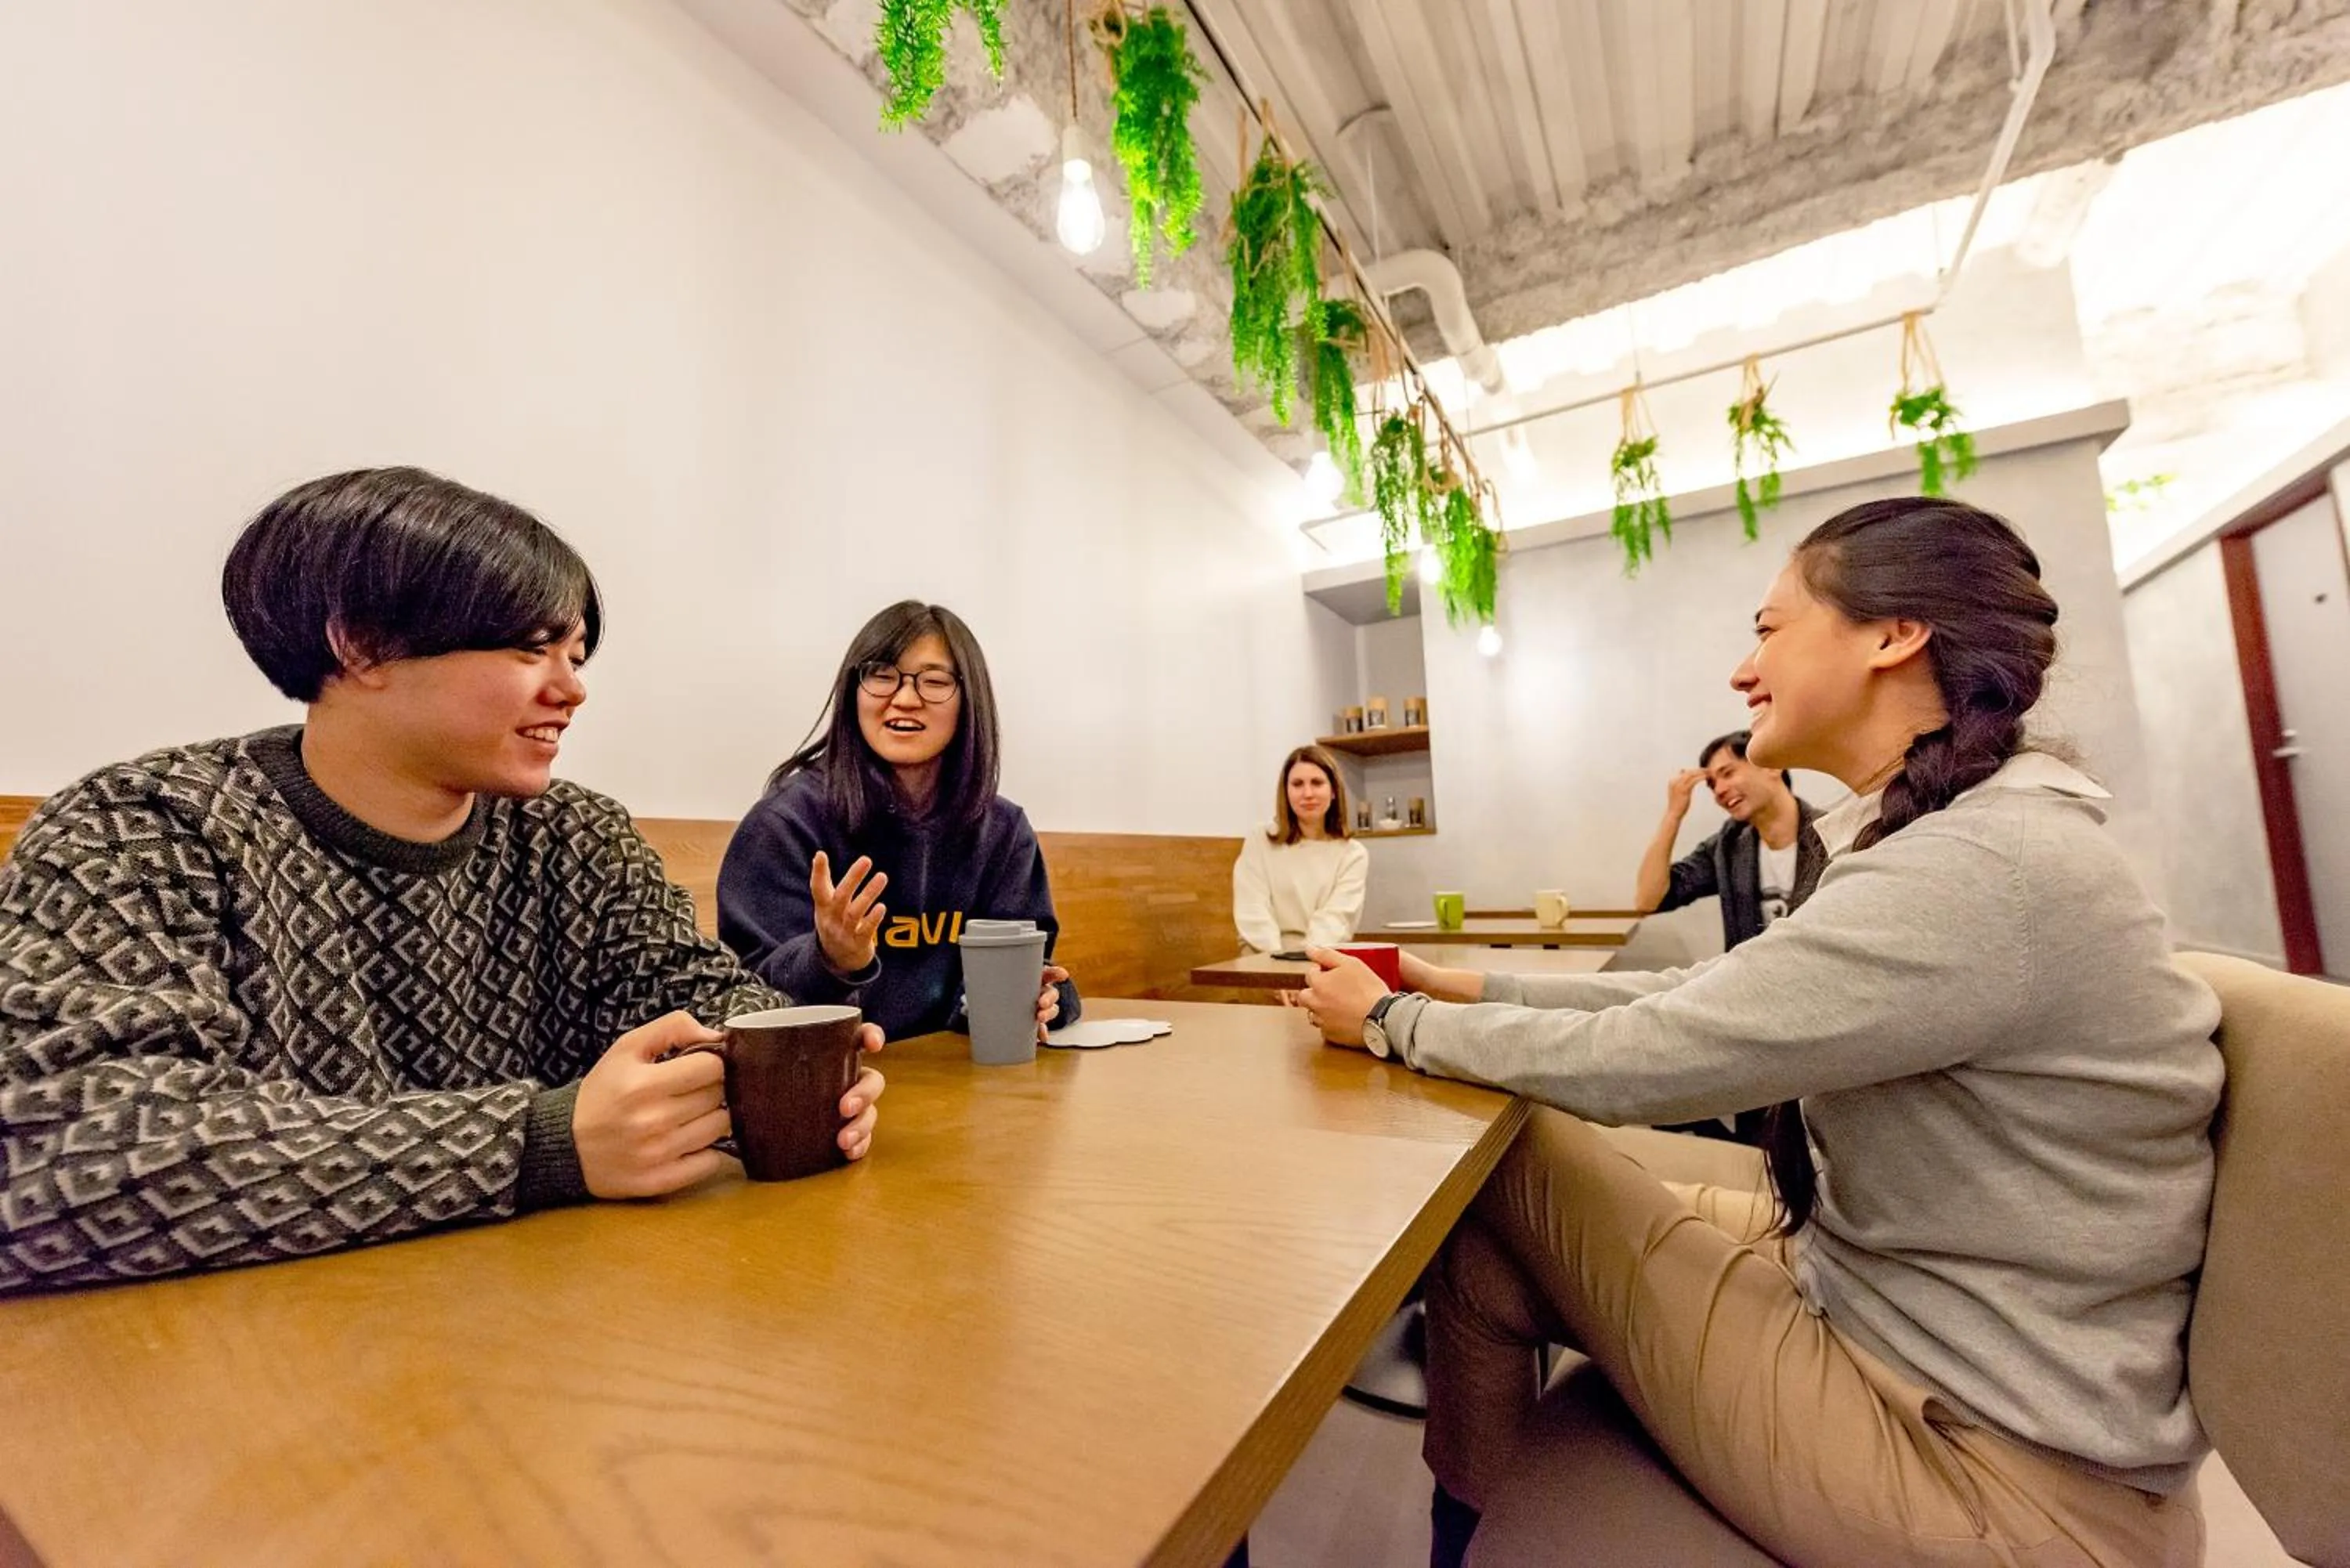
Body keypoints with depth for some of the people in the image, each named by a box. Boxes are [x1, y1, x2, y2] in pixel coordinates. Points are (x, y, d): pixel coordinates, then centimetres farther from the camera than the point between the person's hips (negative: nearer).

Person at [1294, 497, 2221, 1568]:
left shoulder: (1979, 869, -27)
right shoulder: (1957, 839, 4)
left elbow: (1629, 1063, -26)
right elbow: (1698, 1001, 7)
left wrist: (1393, 1020, -11)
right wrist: (1475, 992, 1)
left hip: (1993, 1462, -8)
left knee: (1509, 1157, -6)